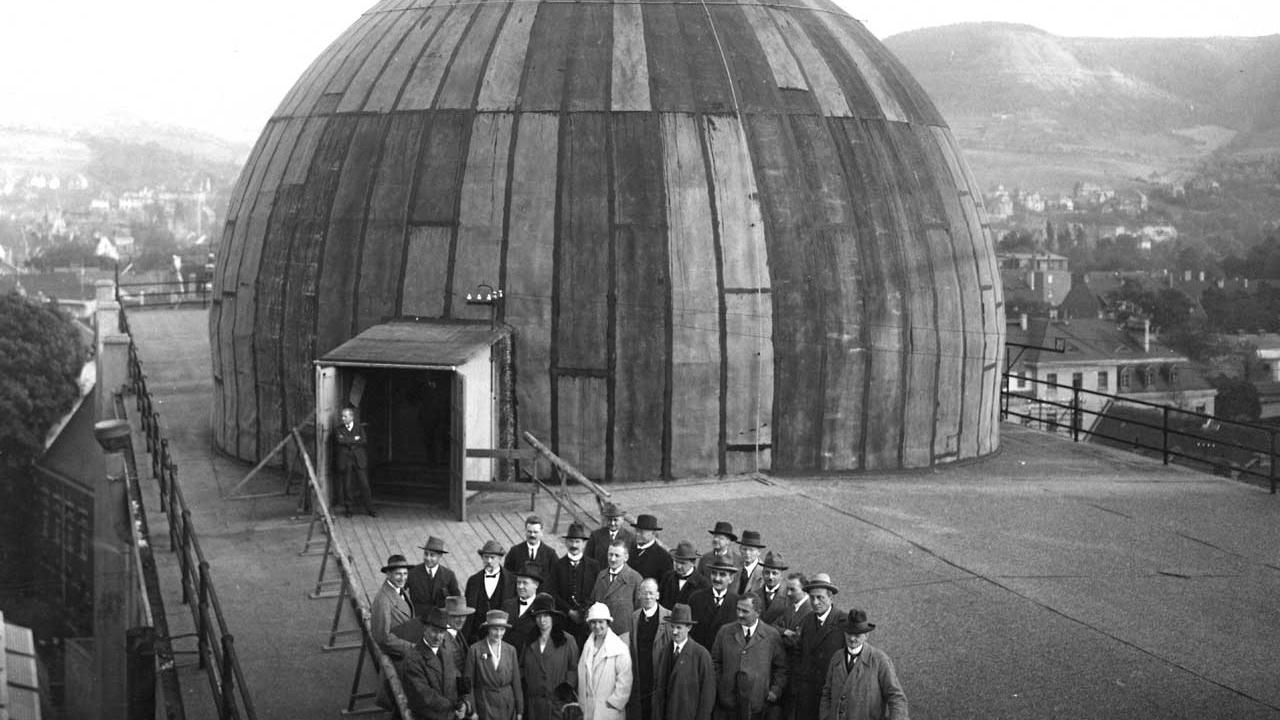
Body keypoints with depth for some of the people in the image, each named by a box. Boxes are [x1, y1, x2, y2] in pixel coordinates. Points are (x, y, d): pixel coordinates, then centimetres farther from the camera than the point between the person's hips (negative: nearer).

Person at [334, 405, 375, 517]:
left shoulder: (359, 427, 9)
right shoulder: (339, 429, 8)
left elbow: (364, 441, -4)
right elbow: (339, 440, -10)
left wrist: (348, 441, -10)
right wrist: (355, 439, -8)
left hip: (359, 460, 0)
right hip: (345, 461, 0)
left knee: (364, 485, -3)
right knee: (347, 486, -1)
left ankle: (370, 509, 2)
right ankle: (348, 510, 9)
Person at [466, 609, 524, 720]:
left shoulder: (510, 650, 6)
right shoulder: (475, 650, -4)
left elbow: (516, 682, 9)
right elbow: (469, 682, -2)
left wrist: (519, 710, 7)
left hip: (507, 706, 3)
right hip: (484, 705, -3)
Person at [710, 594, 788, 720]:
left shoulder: (772, 635, 1)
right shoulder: (725, 632, 6)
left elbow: (780, 668, 6)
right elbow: (715, 662, 13)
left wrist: (776, 690, -4)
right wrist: (715, 686, 4)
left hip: (758, 704, -2)